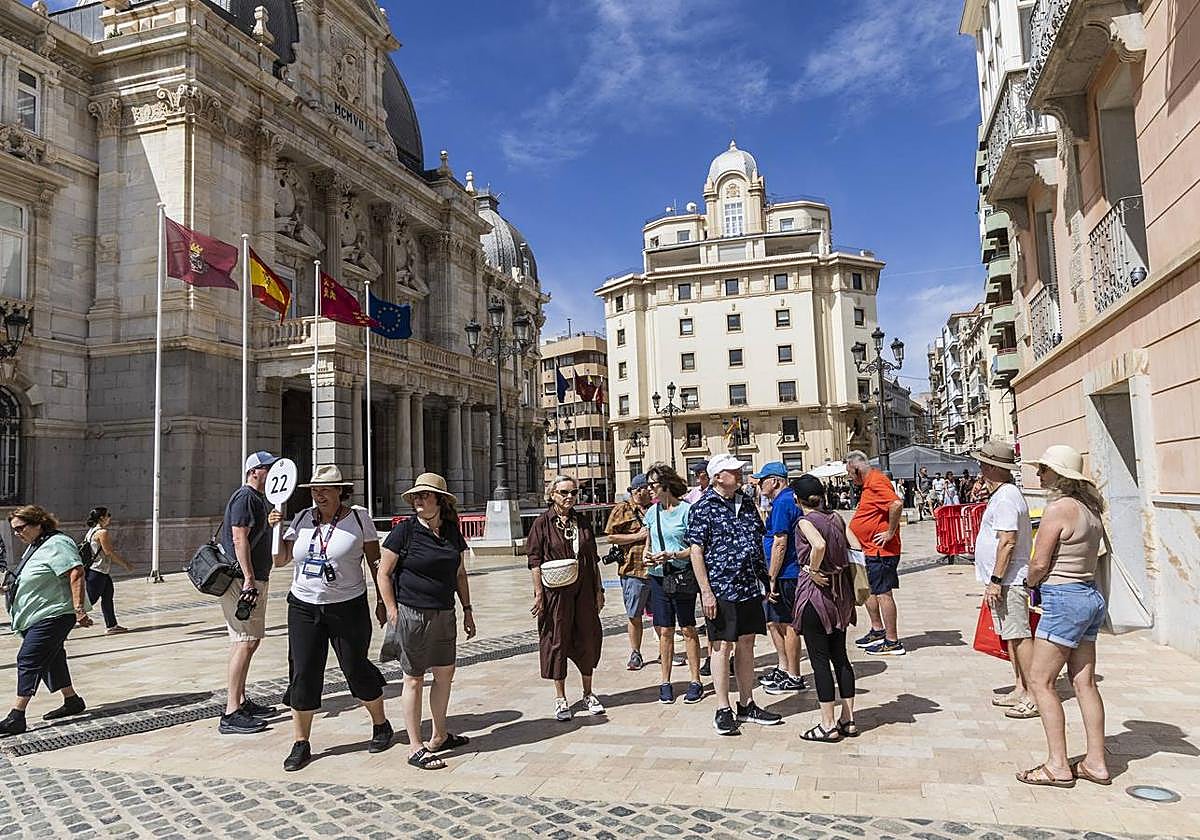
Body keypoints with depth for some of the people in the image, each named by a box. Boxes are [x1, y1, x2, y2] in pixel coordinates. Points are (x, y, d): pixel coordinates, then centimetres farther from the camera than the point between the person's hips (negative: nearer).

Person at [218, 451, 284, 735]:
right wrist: (249, 580, -24)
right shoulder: (245, 497, -12)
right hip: (242, 580, -11)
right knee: (245, 643, -11)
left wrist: (270, 523, 8)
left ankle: (241, 701, 24)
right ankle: (231, 714, -9)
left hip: (254, 578, 11)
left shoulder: (259, 499, 20)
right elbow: (239, 539, -20)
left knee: (248, 641, 15)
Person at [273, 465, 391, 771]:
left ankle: (381, 725, 27)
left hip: (348, 607, -3)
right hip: (304, 608, 3)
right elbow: (280, 559, 6)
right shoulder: (302, 519, 5)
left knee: (356, 668, 5)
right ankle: (301, 743, 16)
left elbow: (376, 561, 0)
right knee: (303, 673, 2)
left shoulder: (358, 518, -4)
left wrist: (382, 600, -2)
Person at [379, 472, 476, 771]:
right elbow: (384, 573, -6)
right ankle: (415, 748, 14)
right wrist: (392, 612, -10)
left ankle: (439, 737, 32)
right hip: (412, 614, -6)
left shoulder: (452, 532, 6)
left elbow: (460, 574, 16)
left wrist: (467, 609, 13)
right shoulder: (404, 530, -9)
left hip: (444, 614, 6)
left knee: (445, 673, 14)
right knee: (414, 680, 3)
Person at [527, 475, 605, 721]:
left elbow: (593, 559, 12)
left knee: (588, 639, 10)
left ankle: (588, 693, 27)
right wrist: (539, 593, -11)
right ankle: (560, 698, 18)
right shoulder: (542, 523, -4)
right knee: (557, 641, 4)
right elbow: (535, 561, -5)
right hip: (555, 591, -4)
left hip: (583, 590, 4)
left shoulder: (583, 522, 9)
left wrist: (599, 590, 9)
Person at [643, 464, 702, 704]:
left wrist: (672, 555, -21)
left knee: (688, 629, 4)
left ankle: (695, 681, 15)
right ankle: (665, 682, 16)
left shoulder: (686, 510, -9)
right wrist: (647, 555, 0)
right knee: (665, 631, 8)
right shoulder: (652, 512, 8)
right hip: (657, 576, 4)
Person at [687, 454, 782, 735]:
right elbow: (696, 551, -11)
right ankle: (723, 709, 12)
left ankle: (747, 705, 24)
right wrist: (706, 592, -15)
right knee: (722, 647, 1)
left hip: (750, 587, 6)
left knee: (747, 644, 12)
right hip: (720, 589, -6)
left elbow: (759, 543, 20)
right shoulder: (702, 508, -9)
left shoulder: (747, 504, 11)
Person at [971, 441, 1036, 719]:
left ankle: (1034, 696, 0)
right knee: (1011, 636, 15)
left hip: (1008, 581, -11)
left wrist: (995, 580, -22)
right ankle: (1020, 690, 24)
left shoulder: (1005, 498, -18)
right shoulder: (1005, 493, 16)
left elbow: (1008, 542, -23)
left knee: (1019, 636, -6)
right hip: (1007, 580, 11)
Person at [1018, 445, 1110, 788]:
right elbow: (1092, 556, 17)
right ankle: (1096, 762, 19)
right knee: (1084, 681, 13)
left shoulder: (1058, 508, -17)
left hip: (1064, 599, -9)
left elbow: (1039, 564, -16)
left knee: (1040, 681, -1)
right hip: (1091, 596, 9)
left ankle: (1058, 766, 4)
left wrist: (1030, 581, 5)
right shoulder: (1091, 507, 10)